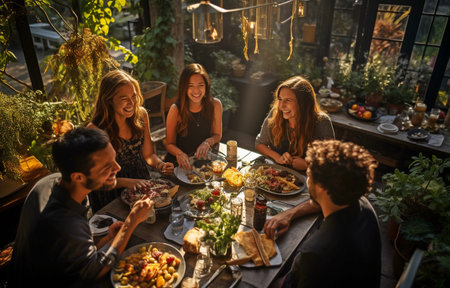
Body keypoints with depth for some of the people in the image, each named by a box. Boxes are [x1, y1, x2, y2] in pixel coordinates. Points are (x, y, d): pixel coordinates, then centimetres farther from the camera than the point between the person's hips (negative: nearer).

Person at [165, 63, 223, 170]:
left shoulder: (215, 105, -7)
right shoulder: (176, 110, -14)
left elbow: (217, 135, 7)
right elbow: (169, 144, -4)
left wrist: (208, 142, -15)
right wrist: (179, 154, -26)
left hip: (204, 158, 2)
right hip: (180, 162, -2)